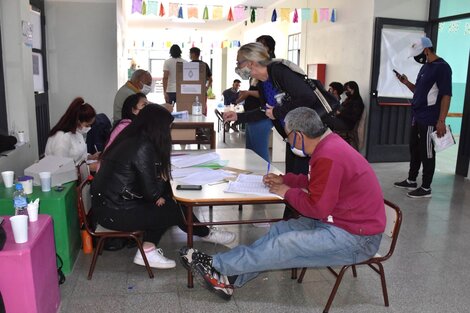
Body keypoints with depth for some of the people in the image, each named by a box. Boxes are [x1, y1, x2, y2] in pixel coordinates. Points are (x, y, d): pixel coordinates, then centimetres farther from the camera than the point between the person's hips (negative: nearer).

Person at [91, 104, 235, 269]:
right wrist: (163, 180, 1)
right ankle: (206, 234, 26)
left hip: (109, 201, 8)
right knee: (174, 210, 2)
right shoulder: (143, 148, -21)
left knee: (168, 202, 10)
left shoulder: (130, 139, 6)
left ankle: (148, 250, 10)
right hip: (114, 212, -8)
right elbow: (150, 191, -19)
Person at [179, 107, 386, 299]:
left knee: (283, 246, -14)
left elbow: (317, 207, -25)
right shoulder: (329, 142, 5)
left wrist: (288, 192, -10)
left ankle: (216, 265, -2)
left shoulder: (328, 156, -27)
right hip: (340, 220, 9)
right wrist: (285, 180, 9)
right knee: (279, 230, 2)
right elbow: (316, 181, 20)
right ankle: (230, 278, 3)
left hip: (356, 239, -9)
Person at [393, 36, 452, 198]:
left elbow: (446, 95, -17)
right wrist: (407, 83, 5)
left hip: (429, 119, -9)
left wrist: (441, 121, -21)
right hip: (417, 116, 9)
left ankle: (426, 188, 9)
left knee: (427, 153, -1)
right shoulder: (425, 67, 14)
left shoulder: (442, 67, -14)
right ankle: (411, 181, 28)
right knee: (414, 149, 16)